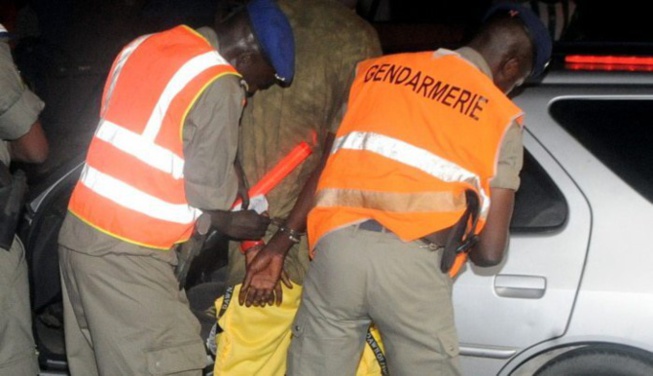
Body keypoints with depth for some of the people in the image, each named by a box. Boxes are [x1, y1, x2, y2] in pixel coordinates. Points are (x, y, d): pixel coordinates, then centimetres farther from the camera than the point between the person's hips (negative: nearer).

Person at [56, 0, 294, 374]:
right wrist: (232, 223, 11)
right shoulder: (219, 86, -13)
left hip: (79, 230, 9)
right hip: (128, 254, -9)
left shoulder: (142, 47, 11)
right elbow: (210, 189, -11)